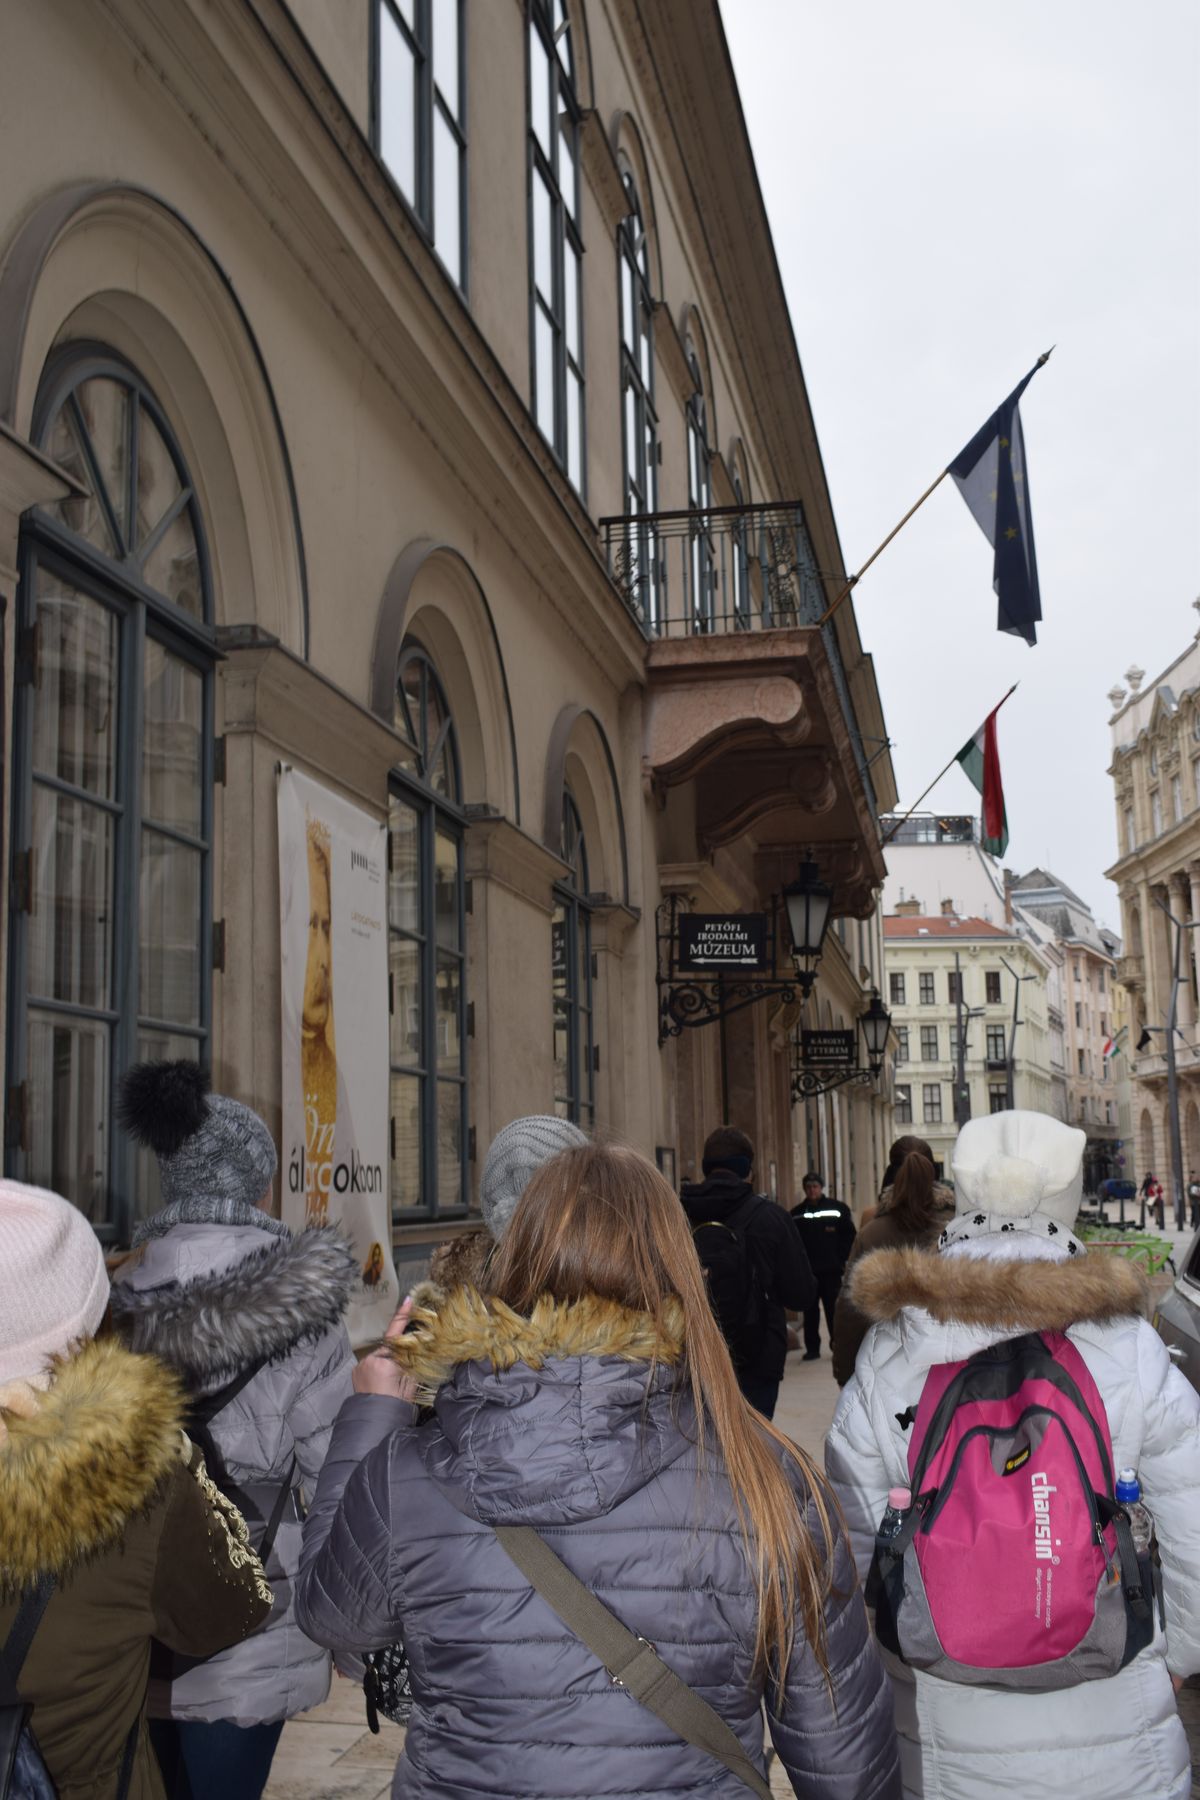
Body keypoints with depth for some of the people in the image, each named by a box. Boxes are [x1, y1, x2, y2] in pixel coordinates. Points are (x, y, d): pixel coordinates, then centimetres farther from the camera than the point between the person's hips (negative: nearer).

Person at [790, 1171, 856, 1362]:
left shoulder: (837, 1209, -1)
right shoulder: (797, 1214, 5)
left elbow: (849, 1236, 1)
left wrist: (841, 1259, -6)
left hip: (831, 1269, -2)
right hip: (806, 1271, 2)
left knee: (834, 1308, 3)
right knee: (810, 1310, 5)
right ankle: (812, 1348, 11)